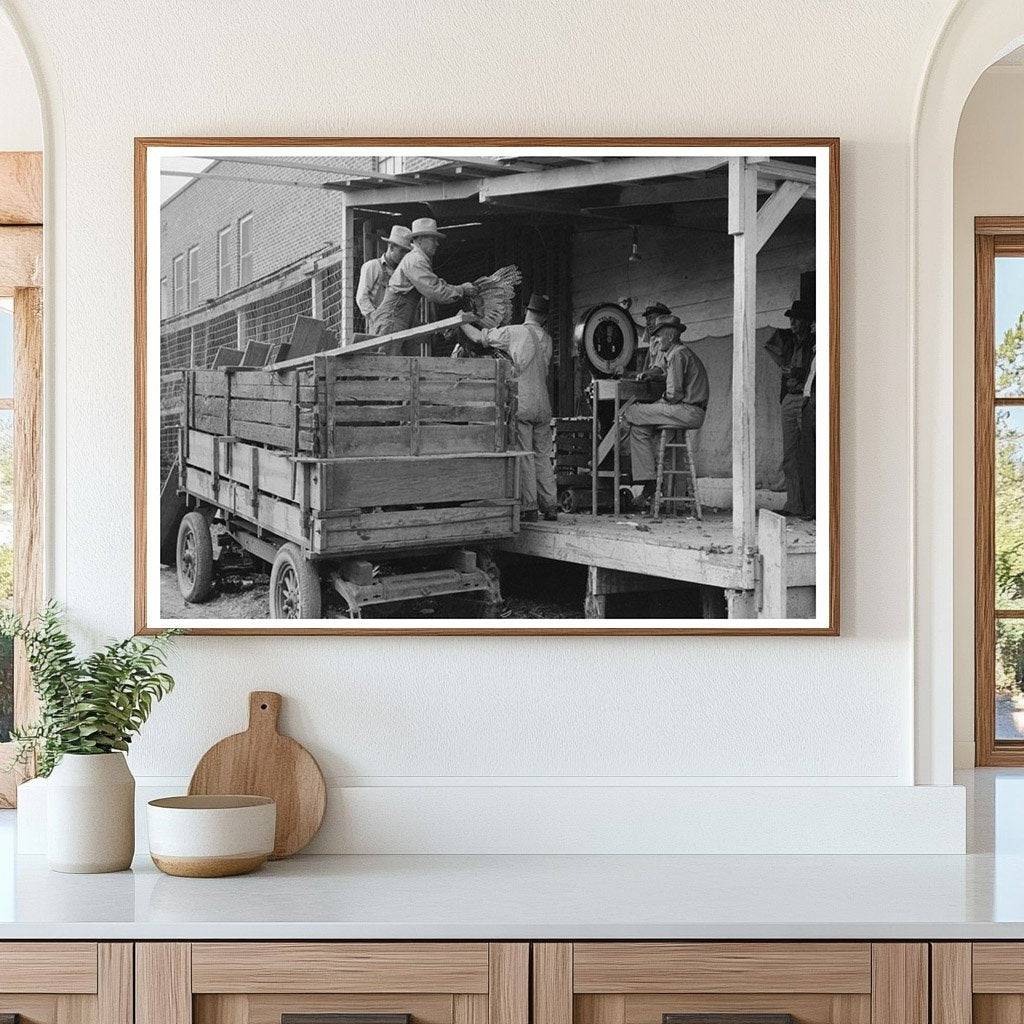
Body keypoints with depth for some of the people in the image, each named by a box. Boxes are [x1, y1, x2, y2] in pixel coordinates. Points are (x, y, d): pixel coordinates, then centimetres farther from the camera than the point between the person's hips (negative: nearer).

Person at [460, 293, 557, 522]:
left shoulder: (514, 332, -5)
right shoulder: (546, 339, 11)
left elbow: (479, 338, 1)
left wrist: (463, 322, 18)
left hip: (521, 404, -5)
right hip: (543, 404, 5)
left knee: (524, 456, -4)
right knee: (543, 456, 10)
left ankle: (529, 508, -6)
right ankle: (550, 506, 9)